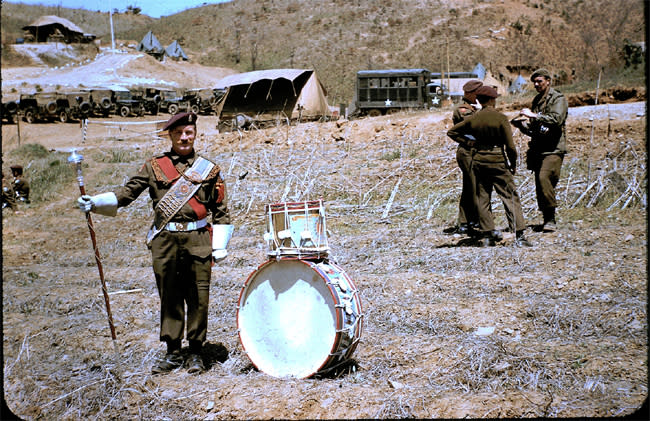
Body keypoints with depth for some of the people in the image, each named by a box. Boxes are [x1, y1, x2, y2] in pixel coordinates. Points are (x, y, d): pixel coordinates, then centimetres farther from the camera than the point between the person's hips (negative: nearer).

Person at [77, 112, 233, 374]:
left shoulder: (209, 169, 6)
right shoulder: (154, 166, 8)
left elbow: (221, 210, 8)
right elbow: (128, 192, 2)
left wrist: (220, 245, 1)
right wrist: (95, 202, -12)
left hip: (198, 241, -1)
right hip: (164, 241, 1)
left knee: (198, 298, 3)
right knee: (169, 297, 7)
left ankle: (195, 353, 16)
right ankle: (173, 353, 19)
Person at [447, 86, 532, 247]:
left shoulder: (473, 119, 2)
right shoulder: (501, 118, -10)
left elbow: (451, 132, 12)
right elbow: (510, 146, -10)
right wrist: (513, 164, 3)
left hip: (478, 160, 4)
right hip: (498, 161, -4)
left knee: (482, 199, 10)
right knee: (511, 197, 1)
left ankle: (486, 236, 10)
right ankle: (519, 235, -5)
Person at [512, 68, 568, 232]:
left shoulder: (558, 99, -2)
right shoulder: (536, 100, 20)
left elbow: (556, 119, -20)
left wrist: (534, 115, -22)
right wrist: (522, 125, 5)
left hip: (553, 149, -8)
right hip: (538, 149, 8)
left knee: (544, 178, -23)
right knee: (540, 183, 6)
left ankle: (551, 220, -16)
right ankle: (547, 220, 15)